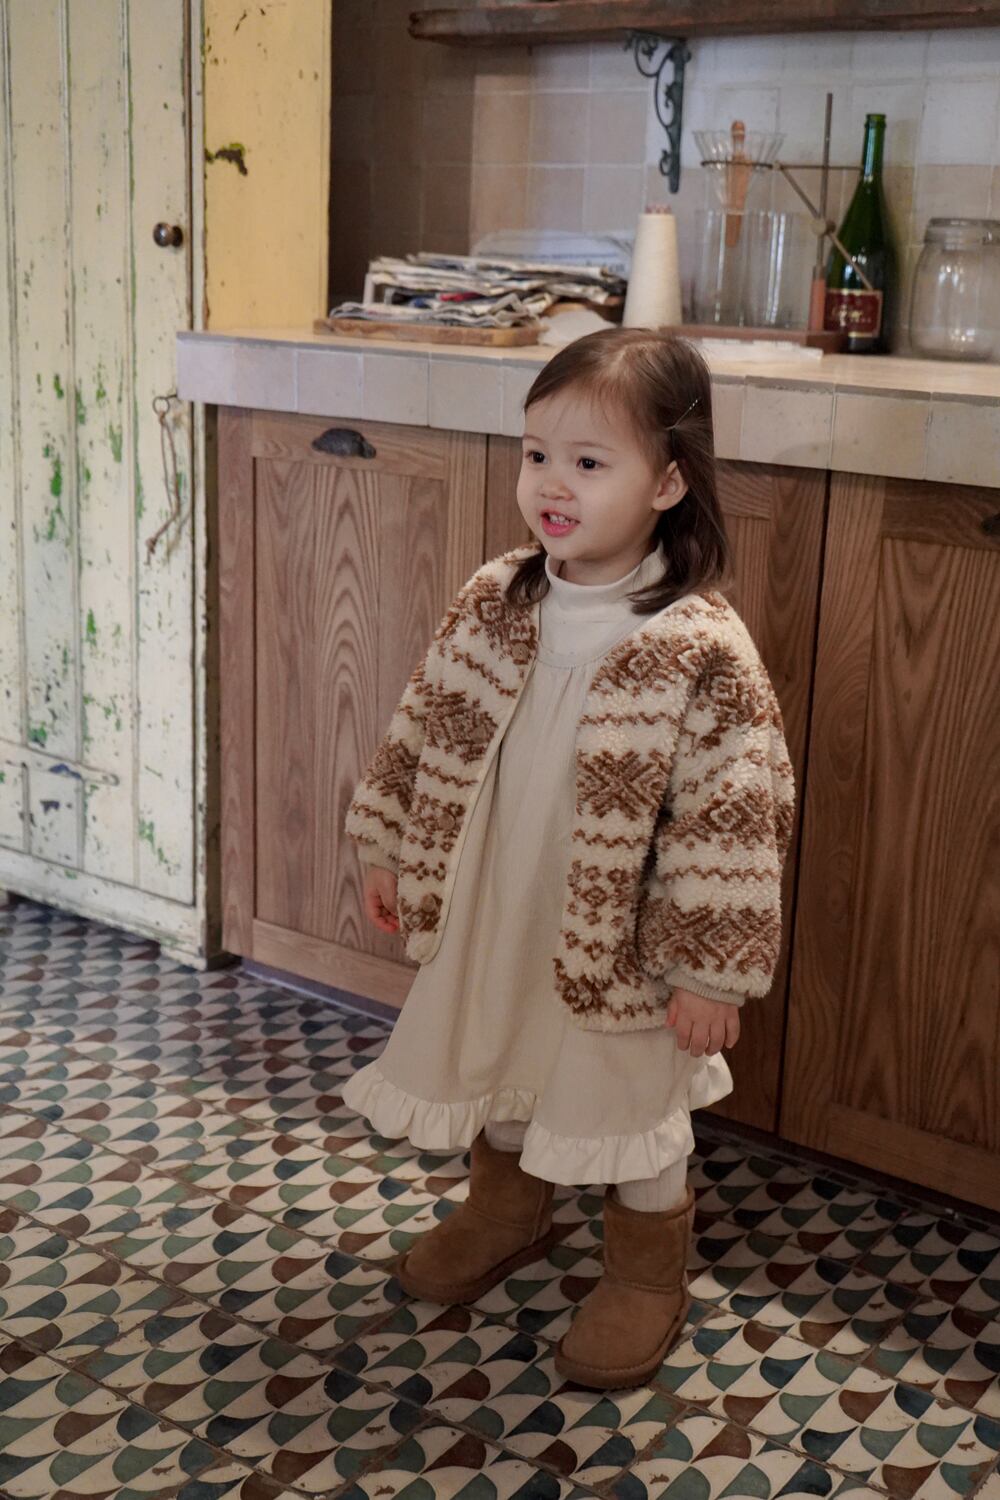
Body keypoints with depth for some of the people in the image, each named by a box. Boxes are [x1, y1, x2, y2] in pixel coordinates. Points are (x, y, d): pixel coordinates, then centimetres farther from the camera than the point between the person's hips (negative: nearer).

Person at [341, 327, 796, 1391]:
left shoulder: (700, 651, -23)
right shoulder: (493, 605, -7)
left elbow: (733, 819, -20)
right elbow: (422, 727, 5)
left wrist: (712, 972, -18)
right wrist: (389, 851, 9)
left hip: (618, 942, -5)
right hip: (489, 916, 6)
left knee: (631, 1102, 13)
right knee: (493, 1067, 25)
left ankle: (646, 1275, 38)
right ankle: (505, 1212, 52)